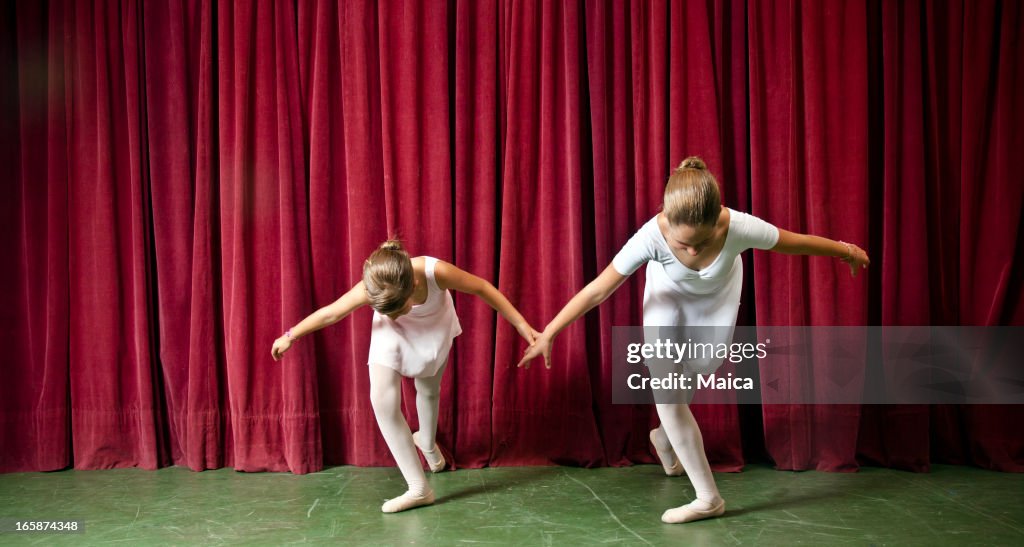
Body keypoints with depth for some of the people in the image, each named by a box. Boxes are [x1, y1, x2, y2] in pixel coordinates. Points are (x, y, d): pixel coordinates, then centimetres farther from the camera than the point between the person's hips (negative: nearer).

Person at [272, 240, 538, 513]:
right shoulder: (370, 289, -38)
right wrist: (289, 336, -6)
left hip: (435, 328, 0)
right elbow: (329, 313, -21)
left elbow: (483, 288, -25)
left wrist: (522, 324, -20)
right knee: (382, 399, -16)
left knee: (429, 390, 18)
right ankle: (419, 488, -7)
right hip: (392, 334, 0)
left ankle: (427, 442, 54)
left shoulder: (437, 272, -42)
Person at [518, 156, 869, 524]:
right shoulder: (652, 235, -42)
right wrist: (549, 332, -26)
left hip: (719, 293, 2)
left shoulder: (739, 227, -41)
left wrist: (847, 251, -3)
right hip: (669, 292, -1)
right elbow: (598, 289, -32)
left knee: (699, 370, 15)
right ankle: (708, 498, 0)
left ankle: (666, 436, 48)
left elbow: (799, 243, -21)